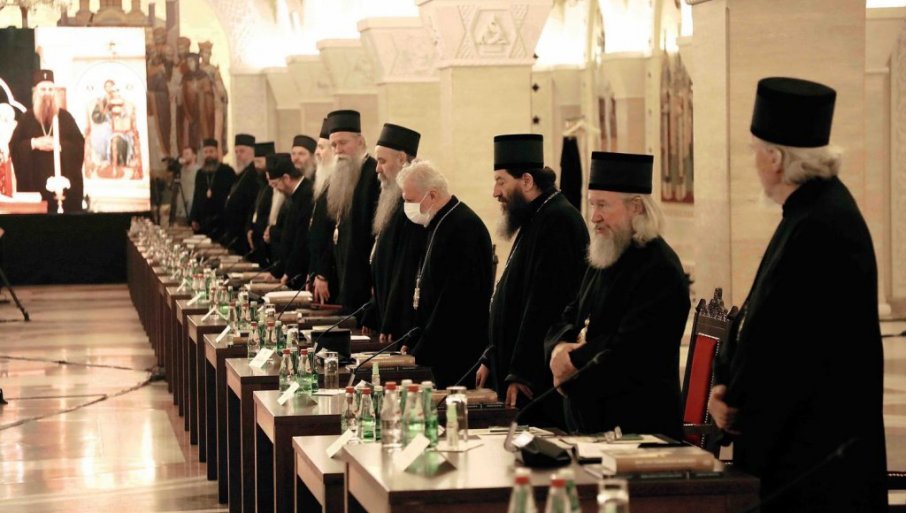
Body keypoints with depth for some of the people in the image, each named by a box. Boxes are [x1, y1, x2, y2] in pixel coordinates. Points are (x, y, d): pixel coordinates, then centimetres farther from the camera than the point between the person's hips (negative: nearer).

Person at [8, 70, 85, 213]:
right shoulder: (27, 118, 7)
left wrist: (59, 145, -14)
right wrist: (34, 143, -11)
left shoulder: (65, 117, 6)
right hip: (35, 182, 0)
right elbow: (14, 147, 3)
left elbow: (80, 146, 1)